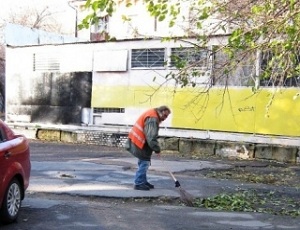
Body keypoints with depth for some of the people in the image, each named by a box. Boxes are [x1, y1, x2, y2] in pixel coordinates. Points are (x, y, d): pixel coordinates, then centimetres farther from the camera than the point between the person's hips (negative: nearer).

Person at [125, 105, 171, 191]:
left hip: (137, 142, 11)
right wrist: (157, 149, -18)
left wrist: (155, 148, 13)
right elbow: (151, 137, -27)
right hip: (138, 143, -11)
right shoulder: (152, 119, -22)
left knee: (144, 161, 17)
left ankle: (143, 182, 25)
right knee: (144, 162, -7)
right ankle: (138, 184, -2)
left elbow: (151, 135, 18)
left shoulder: (151, 114, 11)